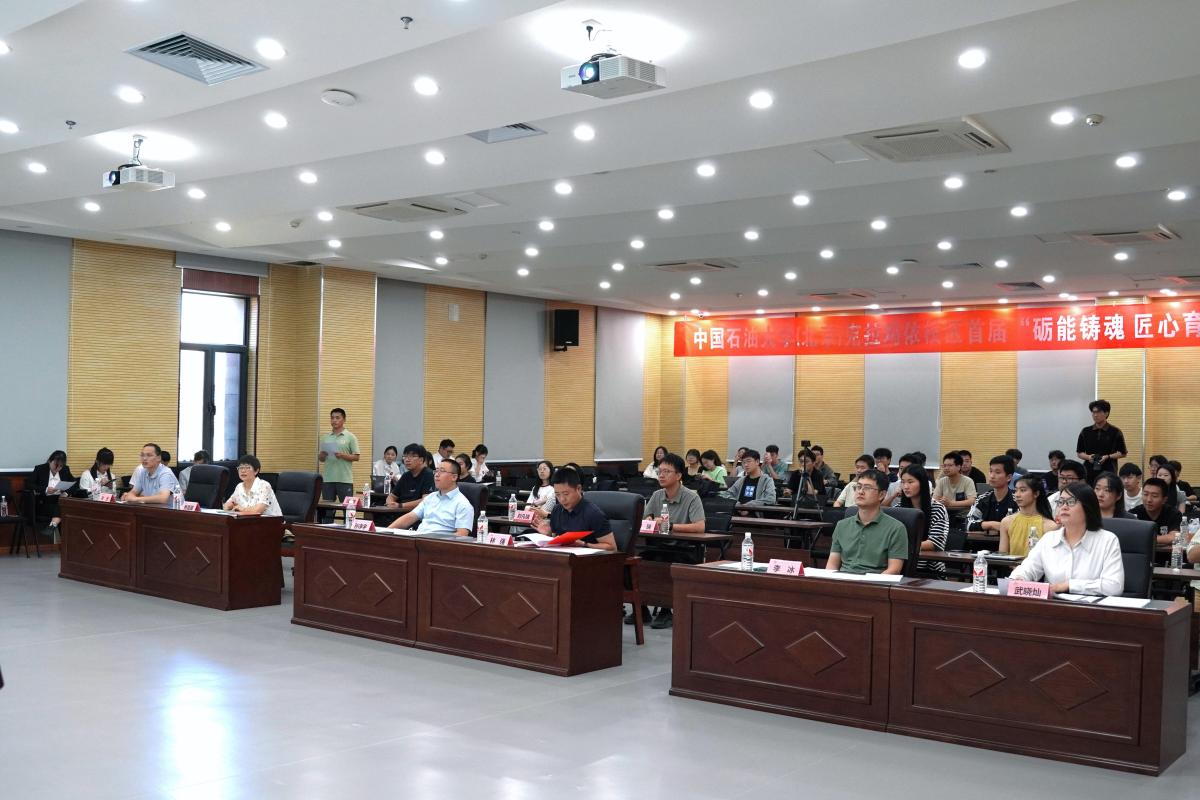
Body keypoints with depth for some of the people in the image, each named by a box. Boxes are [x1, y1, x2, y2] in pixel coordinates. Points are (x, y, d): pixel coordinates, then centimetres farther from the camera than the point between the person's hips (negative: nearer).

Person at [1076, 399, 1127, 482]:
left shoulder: (1115, 432, 2)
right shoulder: (1085, 432, 9)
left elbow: (1122, 453, 6)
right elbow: (1079, 453, 13)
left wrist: (1108, 457, -10)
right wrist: (1088, 457, -7)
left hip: (1108, 472, -2)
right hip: (1089, 472, 2)